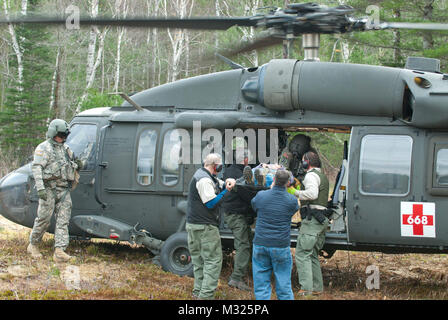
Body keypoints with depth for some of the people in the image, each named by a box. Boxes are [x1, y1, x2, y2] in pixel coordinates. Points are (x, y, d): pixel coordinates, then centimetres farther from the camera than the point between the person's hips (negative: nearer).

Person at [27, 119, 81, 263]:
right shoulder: (43, 148, -2)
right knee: (44, 218, -2)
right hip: (49, 189, -6)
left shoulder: (66, 149, 19)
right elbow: (36, 168, -11)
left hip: (64, 190, 6)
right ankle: (33, 245, 17)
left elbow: (70, 166, 31)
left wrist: (77, 165, 6)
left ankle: (59, 251, -9)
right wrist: (40, 187, -22)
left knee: (63, 220, -4)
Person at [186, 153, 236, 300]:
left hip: (193, 224, 11)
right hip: (205, 226, -11)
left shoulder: (202, 175, 15)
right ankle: (206, 294, -11)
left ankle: (198, 291, 22)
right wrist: (227, 191, -11)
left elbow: (218, 184, 22)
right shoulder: (204, 179, -17)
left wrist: (228, 182, 0)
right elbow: (211, 203, -19)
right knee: (214, 260, -7)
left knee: (199, 259, 16)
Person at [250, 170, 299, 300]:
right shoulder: (292, 200, -8)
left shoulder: (261, 196, -5)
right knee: (283, 284, 9)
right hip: (281, 246, -1)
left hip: (260, 245, 1)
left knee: (261, 283, 8)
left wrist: (272, 188, 23)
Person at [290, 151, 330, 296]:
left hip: (312, 219, -10)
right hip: (321, 219, 10)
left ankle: (306, 288, -19)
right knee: (313, 255, 17)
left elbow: (313, 193, -24)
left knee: (302, 254, -12)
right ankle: (317, 287, 18)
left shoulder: (311, 175, -8)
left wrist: (296, 193, -12)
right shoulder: (322, 176, 24)